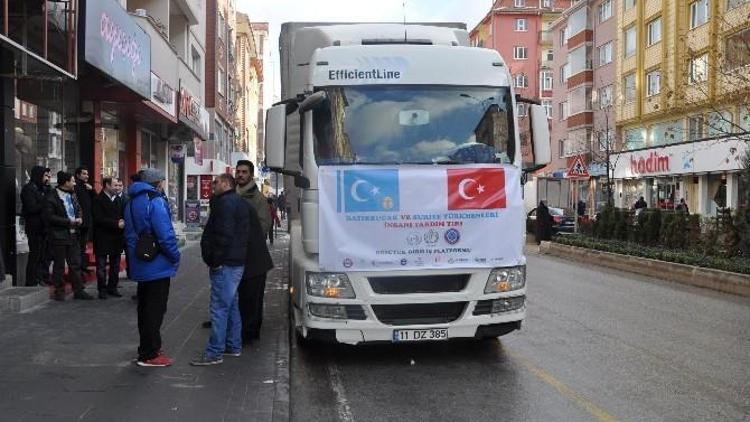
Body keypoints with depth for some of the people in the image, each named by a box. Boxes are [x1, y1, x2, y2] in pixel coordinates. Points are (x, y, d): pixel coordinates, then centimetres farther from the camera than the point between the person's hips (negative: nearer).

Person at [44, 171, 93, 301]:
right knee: (59, 265, 4)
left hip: (73, 234, 7)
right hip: (59, 236, -7)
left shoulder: (72, 195, 11)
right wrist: (69, 222, -17)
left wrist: (79, 219, 1)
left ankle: (78, 290, 16)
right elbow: (50, 217, -17)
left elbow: (78, 209, 23)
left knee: (76, 264, 9)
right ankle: (59, 291, 14)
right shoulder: (52, 197, -12)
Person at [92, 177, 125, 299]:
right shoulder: (98, 200, -7)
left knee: (115, 265, 10)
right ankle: (102, 289, 11)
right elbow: (99, 219, -17)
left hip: (116, 238, 6)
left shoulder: (119, 199, 12)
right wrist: (116, 224, -19)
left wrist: (122, 222, -9)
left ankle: (112, 288, 20)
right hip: (102, 238, -6)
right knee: (101, 265, 3)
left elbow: (123, 215, 12)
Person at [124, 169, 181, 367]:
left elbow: (129, 234, 18)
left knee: (144, 307, 18)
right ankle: (150, 354, 3)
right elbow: (165, 235, -23)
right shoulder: (156, 202, -17)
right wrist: (175, 256, -11)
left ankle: (146, 348, 29)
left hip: (140, 265, 9)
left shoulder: (131, 202, 12)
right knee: (155, 309, -1)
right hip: (158, 266, -9)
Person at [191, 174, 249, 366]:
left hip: (226, 264, -11)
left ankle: (214, 353, -5)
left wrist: (215, 260, -18)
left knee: (219, 307, -8)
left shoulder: (225, 203, -14)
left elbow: (224, 235, -23)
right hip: (237, 262, 11)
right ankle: (234, 346, 24)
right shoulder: (239, 202, 19)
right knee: (232, 305, 17)